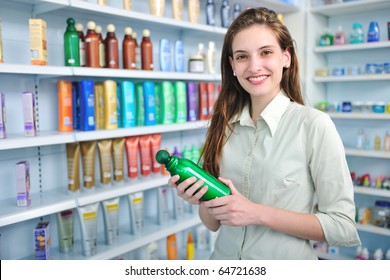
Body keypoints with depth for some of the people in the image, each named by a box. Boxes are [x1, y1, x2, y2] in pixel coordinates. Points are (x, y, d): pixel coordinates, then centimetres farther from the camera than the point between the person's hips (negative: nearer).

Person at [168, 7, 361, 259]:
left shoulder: (314, 124, -17)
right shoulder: (225, 126, -5)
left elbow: (344, 227, -15)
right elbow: (214, 223, 3)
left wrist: (258, 213, -21)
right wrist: (201, 200, -17)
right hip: (224, 259, 4)